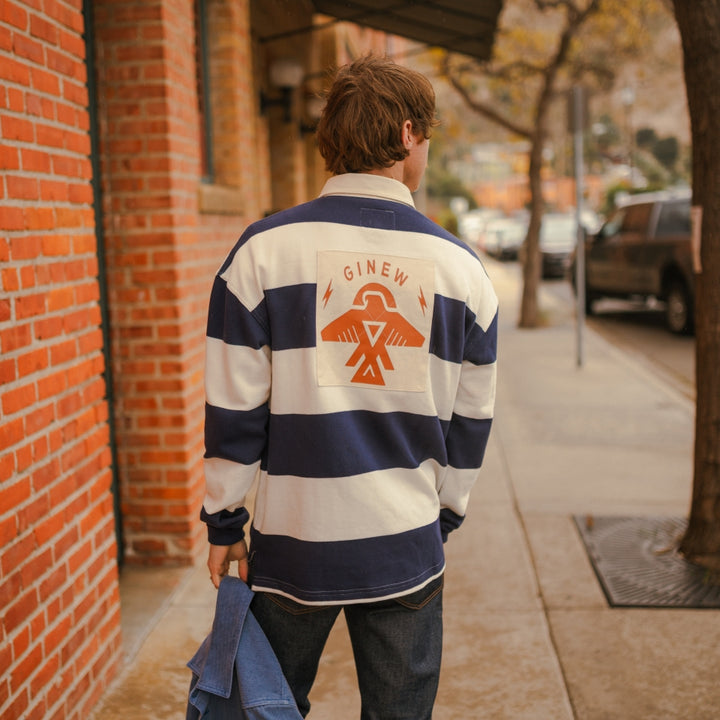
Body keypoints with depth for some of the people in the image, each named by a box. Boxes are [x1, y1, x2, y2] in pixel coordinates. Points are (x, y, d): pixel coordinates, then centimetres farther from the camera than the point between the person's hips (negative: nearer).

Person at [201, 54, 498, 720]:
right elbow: (471, 418, 6)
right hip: (408, 551, 2)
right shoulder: (460, 265, -1)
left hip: (293, 545, -1)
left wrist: (225, 522, 5)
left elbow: (233, 409, -7)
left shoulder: (265, 248, -8)